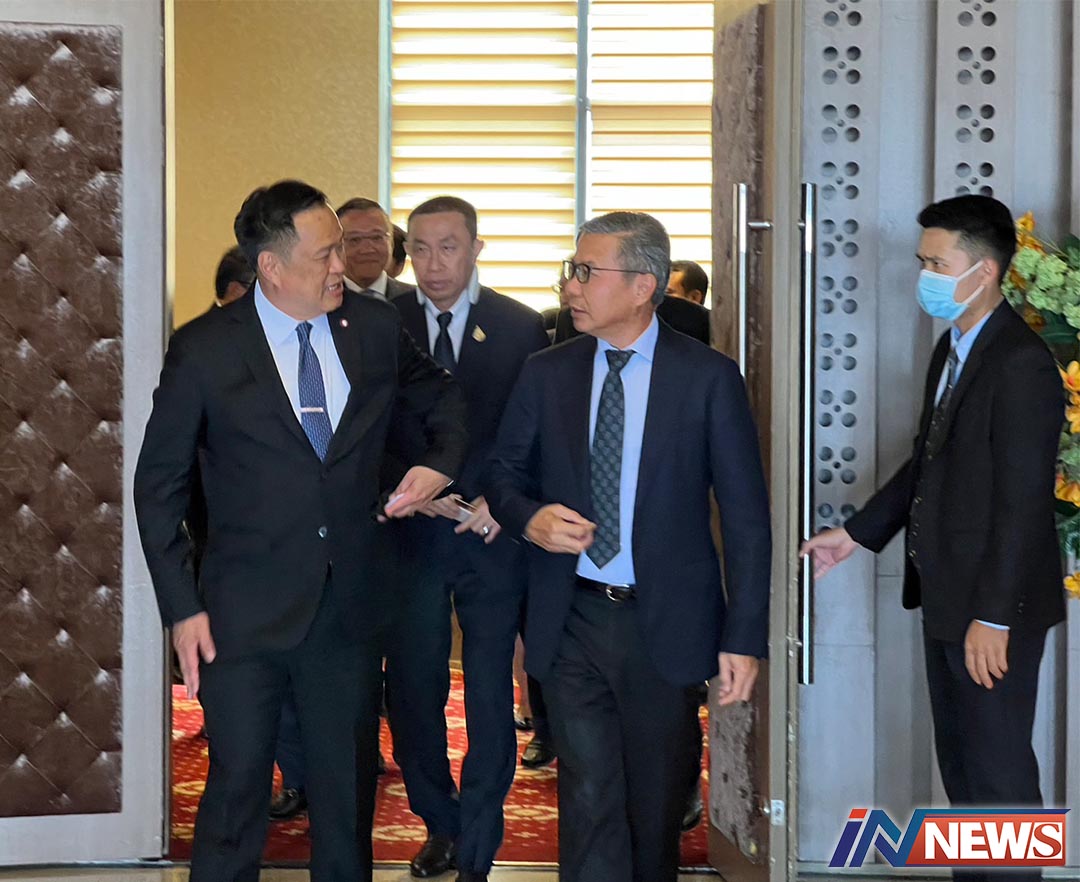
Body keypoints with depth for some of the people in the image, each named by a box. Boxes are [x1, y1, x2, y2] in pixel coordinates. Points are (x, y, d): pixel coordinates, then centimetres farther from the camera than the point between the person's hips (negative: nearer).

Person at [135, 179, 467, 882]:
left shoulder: (376, 327, 1)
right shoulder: (204, 350, -7)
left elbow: (443, 397, 21)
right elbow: (159, 485, -1)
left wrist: (441, 465, 1)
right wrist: (181, 608, -6)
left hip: (351, 608, 3)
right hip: (246, 613, -3)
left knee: (349, 791, 14)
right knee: (237, 790, 4)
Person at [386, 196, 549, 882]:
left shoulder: (522, 328, 1)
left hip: (492, 535, -1)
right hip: (411, 534, 1)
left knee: (490, 698, 3)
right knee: (412, 689, 7)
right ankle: (441, 826, 28)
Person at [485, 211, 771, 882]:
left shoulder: (708, 377, -5)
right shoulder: (546, 374, 4)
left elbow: (746, 517, -4)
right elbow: (504, 474, 14)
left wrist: (744, 638, -9)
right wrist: (530, 518, -10)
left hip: (664, 623, -1)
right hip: (573, 620, 2)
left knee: (657, 807, 12)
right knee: (589, 800, -1)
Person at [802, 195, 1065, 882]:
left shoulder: (1021, 363, -19)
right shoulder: (952, 348, 10)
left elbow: (1022, 501, -22)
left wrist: (993, 616, -22)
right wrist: (858, 534, 19)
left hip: (993, 605, -9)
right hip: (947, 595, 10)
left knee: (998, 771, 0)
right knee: (959, 761, 18)